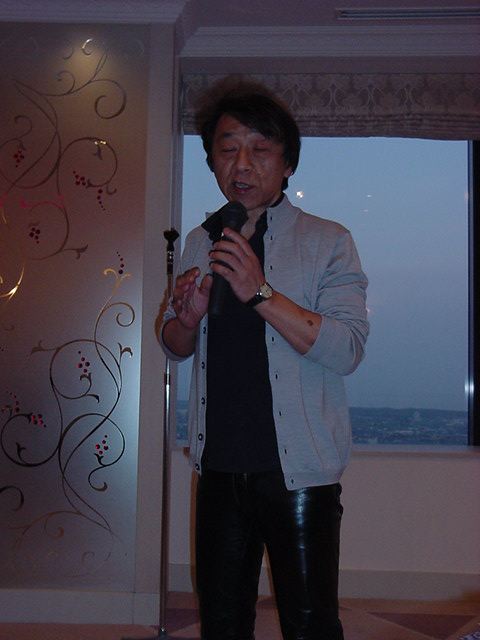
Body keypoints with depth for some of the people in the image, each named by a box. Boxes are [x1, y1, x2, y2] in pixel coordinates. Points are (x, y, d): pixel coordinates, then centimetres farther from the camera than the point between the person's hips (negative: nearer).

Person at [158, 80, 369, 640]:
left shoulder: (327, 241, -5)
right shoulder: (200, 243, 10)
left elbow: (347, 349, -16)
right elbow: (174, 345, 16)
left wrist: (260, 292, -24)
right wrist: (189, 316, -7)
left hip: (298, 467, -4)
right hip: (221, 463, 4)